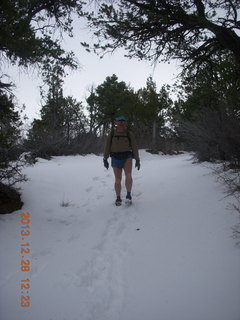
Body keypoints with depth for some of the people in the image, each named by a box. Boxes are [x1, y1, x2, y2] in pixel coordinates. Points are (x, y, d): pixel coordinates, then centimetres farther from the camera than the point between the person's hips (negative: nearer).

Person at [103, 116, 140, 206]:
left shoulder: (129, 134, 1)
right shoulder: (111, 134, 2)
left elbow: (134, 147, 0)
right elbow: (107, 147, 3)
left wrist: (137, 160, -4)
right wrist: (105, 159, -3)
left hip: (127, 157, -1)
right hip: (116, 159, 1)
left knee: (128, 176, -23)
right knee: (118, 180, 2)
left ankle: (128, 195, -9)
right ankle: (118, 198, 16)